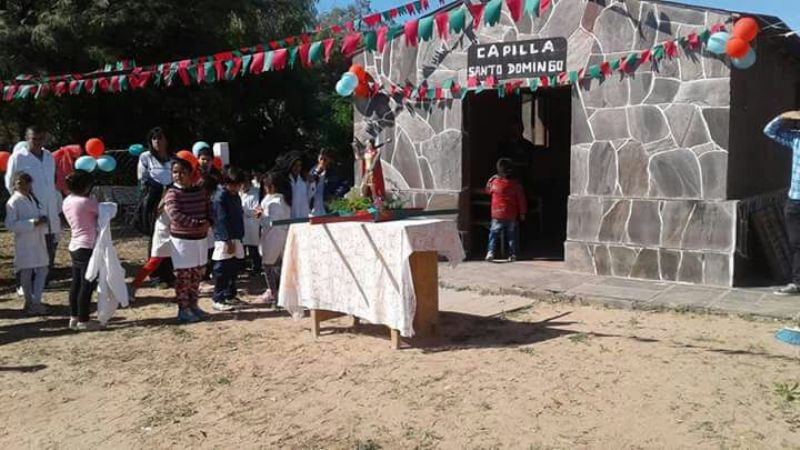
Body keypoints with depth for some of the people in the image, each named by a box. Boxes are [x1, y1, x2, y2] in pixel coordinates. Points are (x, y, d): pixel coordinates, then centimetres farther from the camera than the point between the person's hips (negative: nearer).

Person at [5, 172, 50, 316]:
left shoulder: (32, 198, 11)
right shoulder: (13, 202, -12)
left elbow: (41, 213, 19)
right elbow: (10, 225, -19)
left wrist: (43, 219, -6)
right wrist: (33, 222, -24)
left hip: (38, 241, 7)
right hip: (24, 243, -7)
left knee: (42, 271, 6)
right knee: (26, 274, 4)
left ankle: (36, 302, 13)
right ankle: (30, 303, 15)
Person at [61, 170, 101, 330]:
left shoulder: (67, 201, 8)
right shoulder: (85, 202, -17)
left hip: (74, 247, 9)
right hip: (87, 248, -9)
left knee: (76, 283, 14)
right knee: (87, 285, -2)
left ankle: (74, 318, 21)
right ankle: (83, 321, 3)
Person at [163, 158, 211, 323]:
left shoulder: (200, 191, 7)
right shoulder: (172, 193, -11)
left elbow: (208, 210, 12)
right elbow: (176, 216, -22)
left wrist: (207, 223, -10)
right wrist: (198, 223, -24)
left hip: (200, 238, 6)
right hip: (181, 240, -6)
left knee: (197, 274, 14)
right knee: (183, 275, -1)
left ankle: (193, 305, 26)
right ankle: (183, 309, 8)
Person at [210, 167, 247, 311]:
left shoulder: (235, 195, 14)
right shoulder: (220, 196, -13)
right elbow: (222, 220, -18)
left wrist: (239, 238, 16)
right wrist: (228, 240, -20)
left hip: (236, 238, 9)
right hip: (224, 239, -9)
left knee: (234, 269, 13)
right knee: (222, 270, -4)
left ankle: (230, 296, 24)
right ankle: (218, 299, 2)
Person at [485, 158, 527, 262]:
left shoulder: (493, 181, -8)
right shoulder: (516, 184, -6)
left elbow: (488, 191, 14)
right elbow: (521, 199, -1)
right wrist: (522, 213, 9)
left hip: (497, 215, 0)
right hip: (512, 215, 1)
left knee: (494, 234, 6)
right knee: (512, 235, 11)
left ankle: (490, 252, -10)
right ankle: (512, 254, 12)